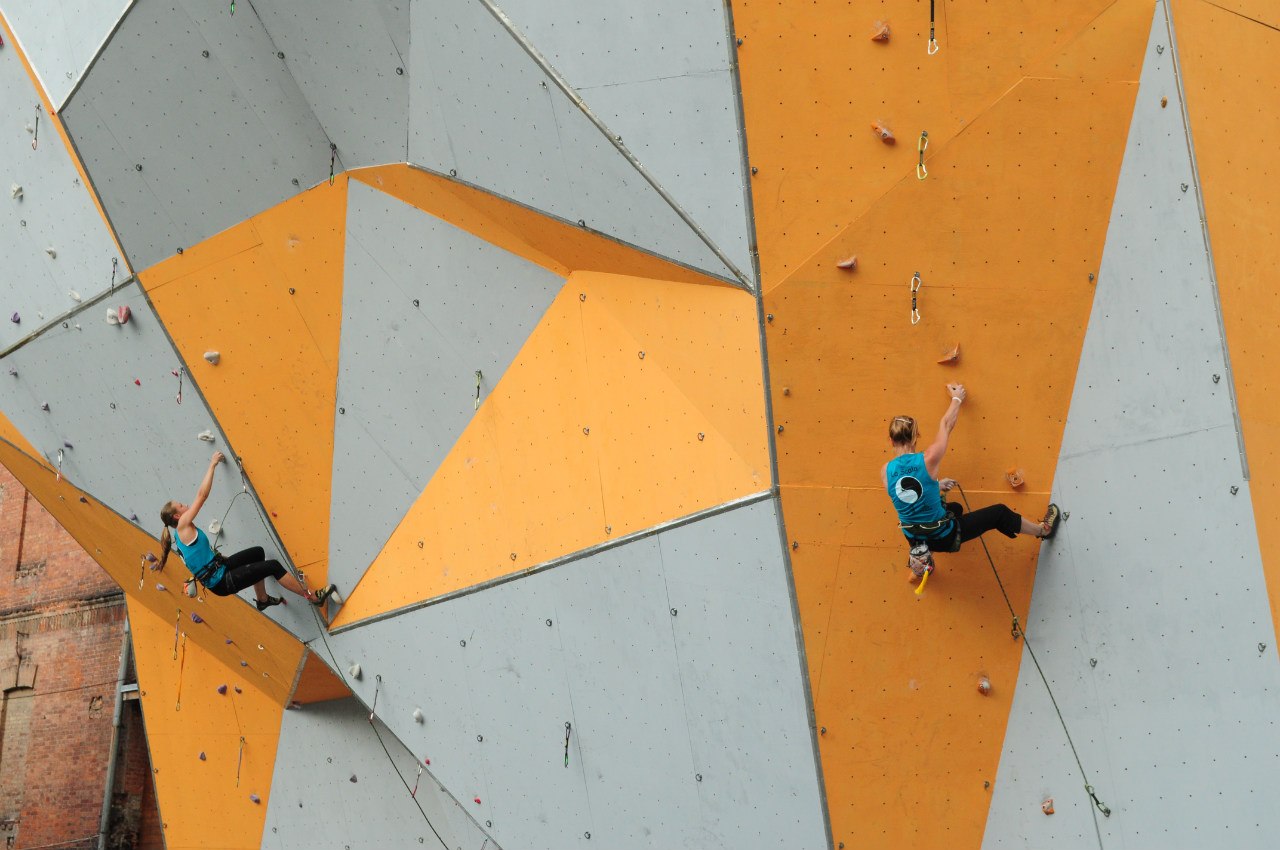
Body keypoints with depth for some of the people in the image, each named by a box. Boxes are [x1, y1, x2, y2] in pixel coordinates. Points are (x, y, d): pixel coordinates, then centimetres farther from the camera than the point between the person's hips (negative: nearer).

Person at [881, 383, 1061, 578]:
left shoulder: (886, 471, -14)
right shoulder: (928, 460, -24)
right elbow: (946, 424, -7)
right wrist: (957, 398, 9)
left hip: (915, 539, 5)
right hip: (944, 537, -5)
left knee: (955, 508, 36)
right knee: (999, 512, 15)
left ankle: (920, 562, 42)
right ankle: (1043, 530, 39)